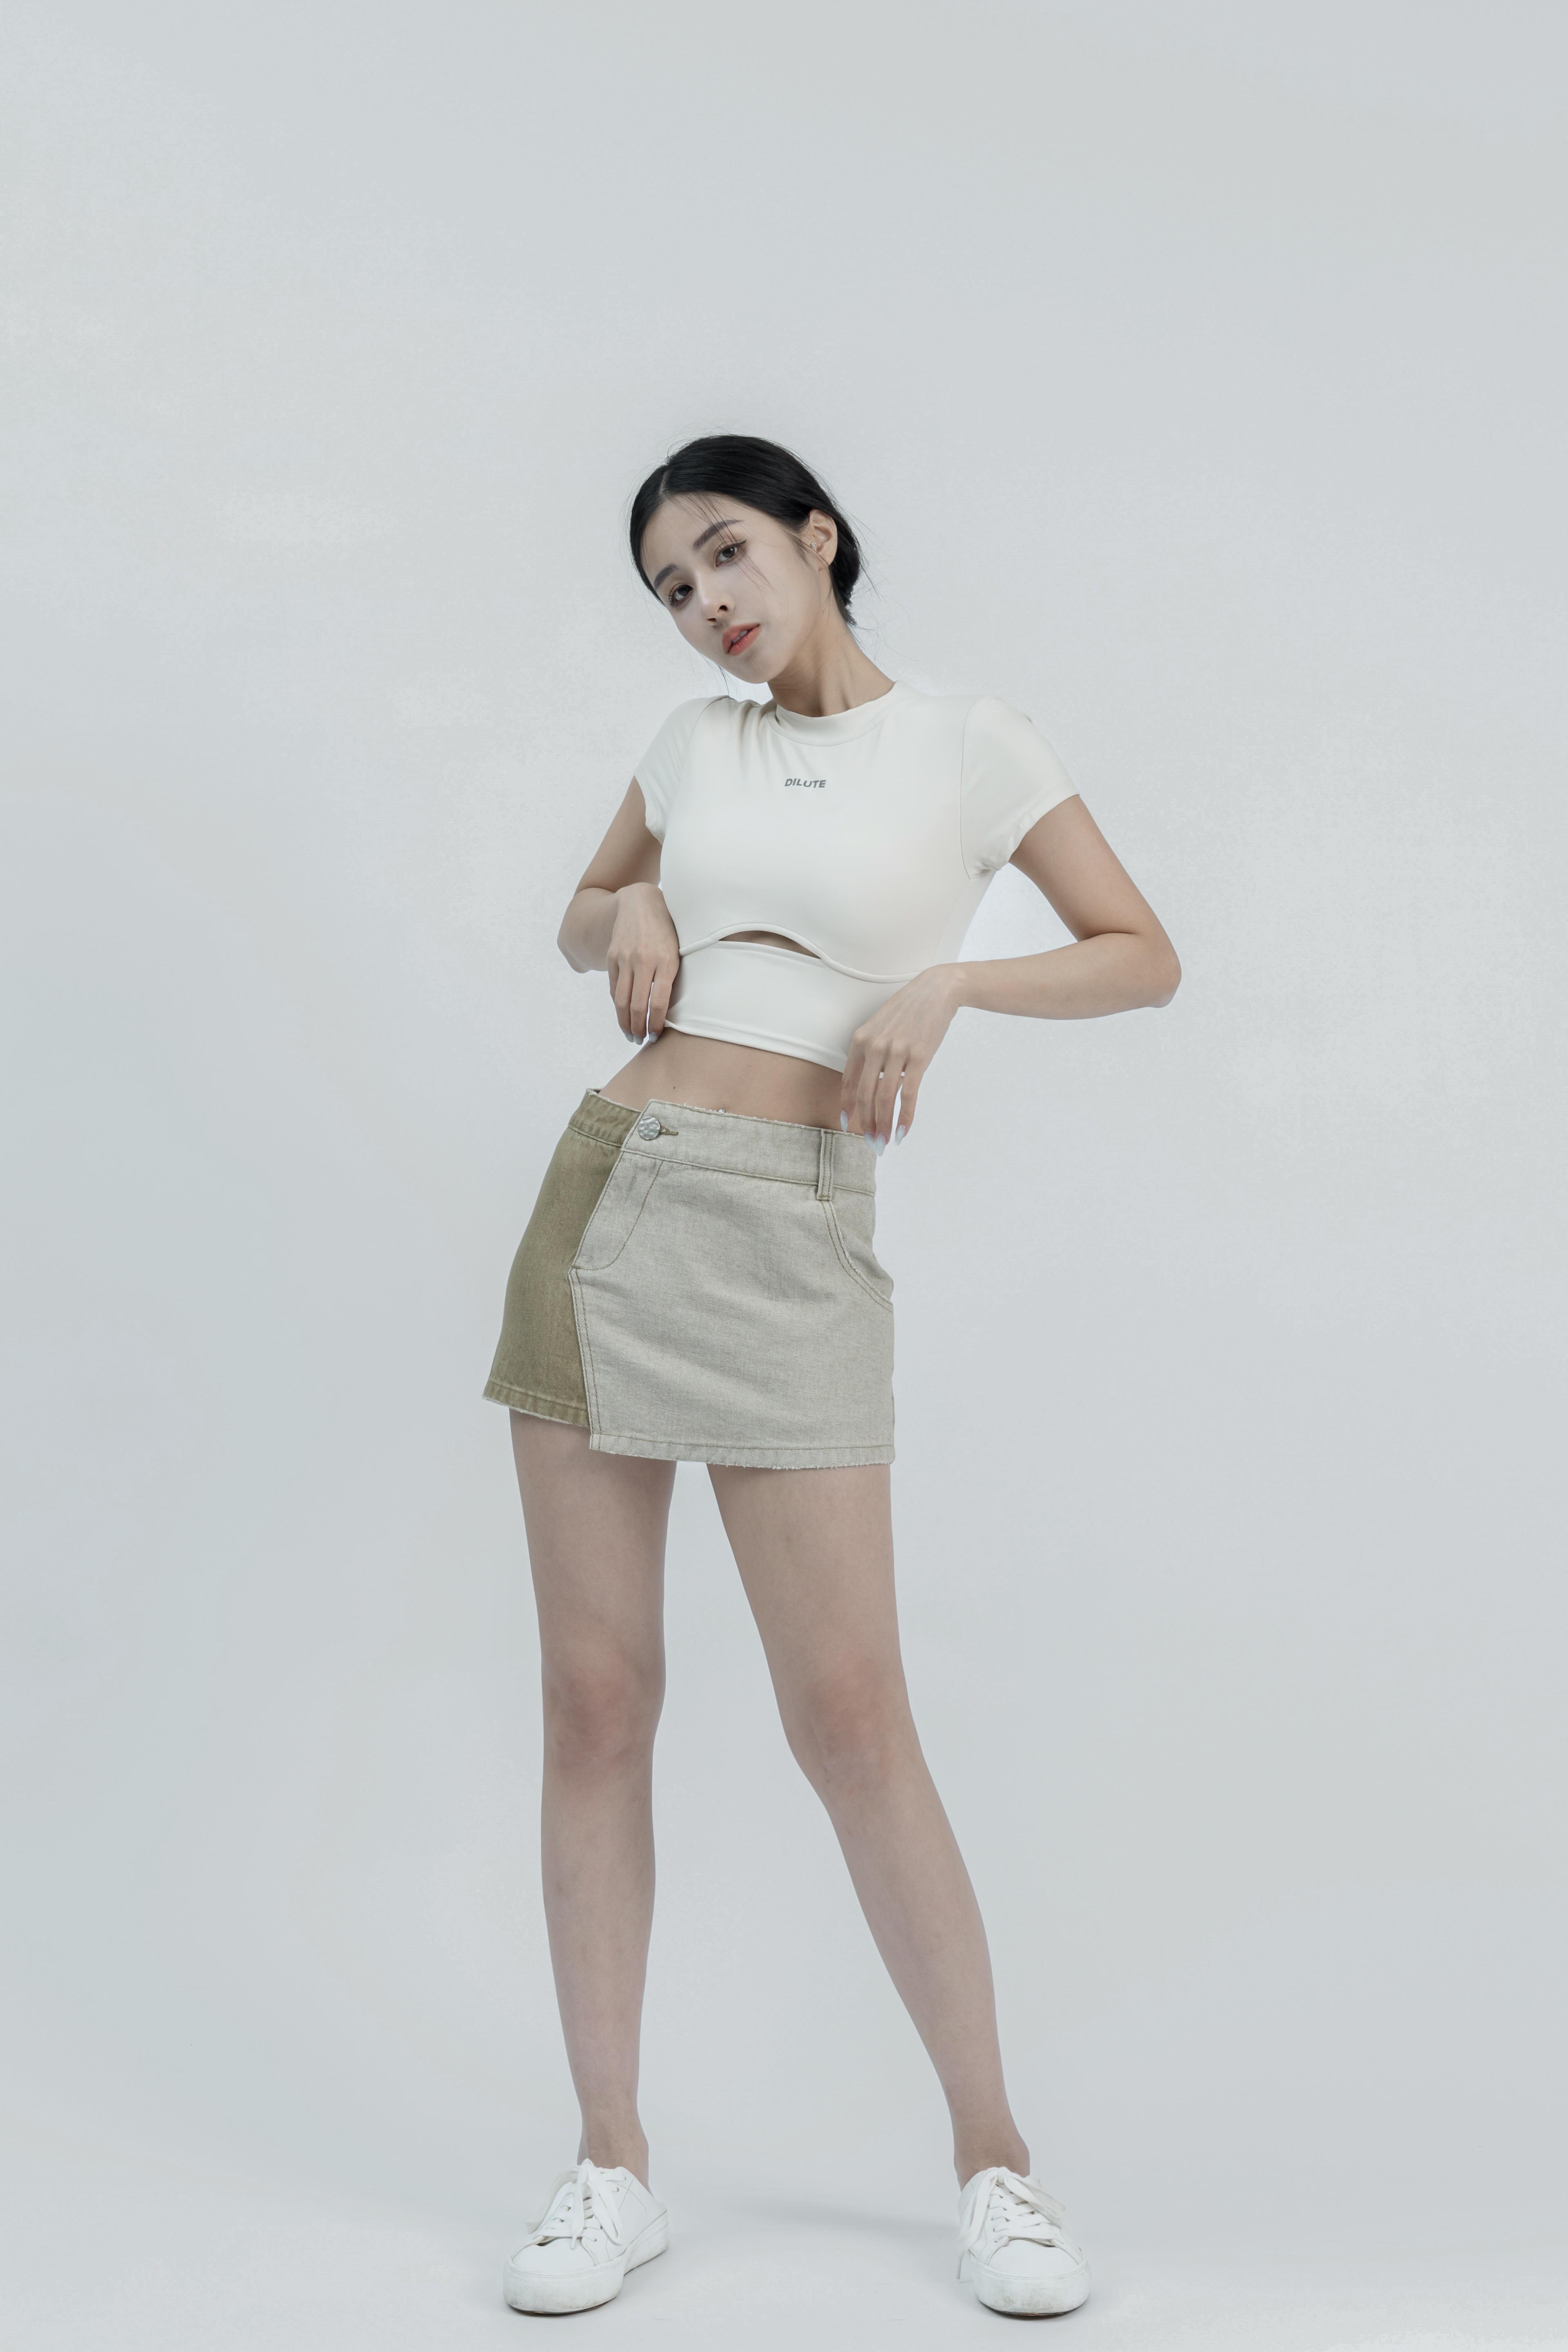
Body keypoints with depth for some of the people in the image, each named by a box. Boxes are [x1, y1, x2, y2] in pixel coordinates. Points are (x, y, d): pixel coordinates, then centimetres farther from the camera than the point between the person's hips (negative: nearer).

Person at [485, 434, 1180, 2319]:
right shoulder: (695, 743, 13)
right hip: (608, 1196, 4)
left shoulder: (966, 746, 2)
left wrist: (948, 981, -11)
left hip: (788, 1240, -4)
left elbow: (1142, 958, 5)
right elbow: (582, 915, 27)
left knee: (851, 1717, -5)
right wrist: (631, 912, 4)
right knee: (594, 1701, 3)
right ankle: (612, 2165, 15)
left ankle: (994, 2156, 12)